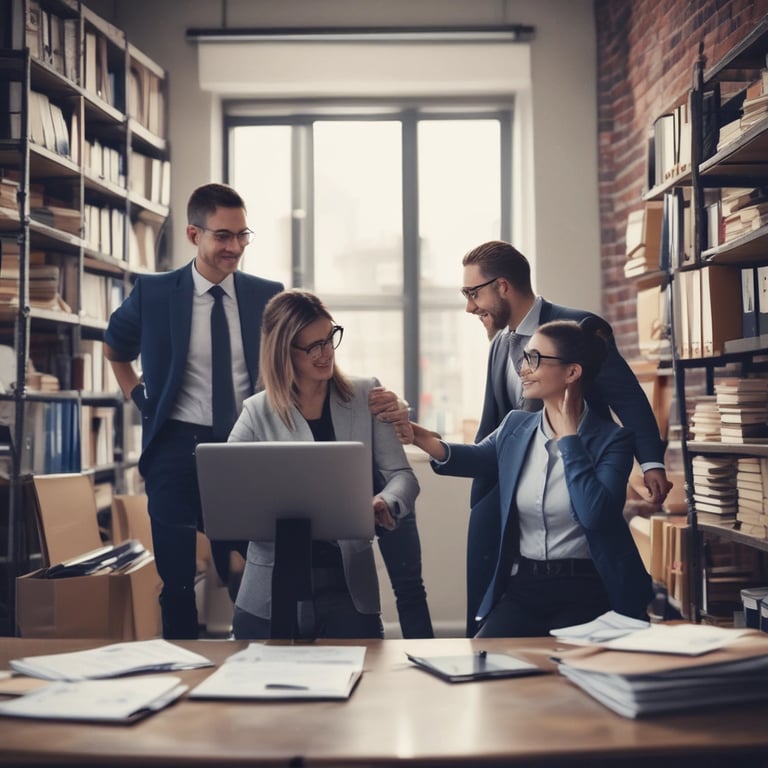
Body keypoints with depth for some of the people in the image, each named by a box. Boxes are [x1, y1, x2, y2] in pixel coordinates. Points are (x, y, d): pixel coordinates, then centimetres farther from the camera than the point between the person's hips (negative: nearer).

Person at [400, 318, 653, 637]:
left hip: (587, 590, -4)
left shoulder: (612, 439, -9)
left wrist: (568, 434, -15)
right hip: (522, 588, 4)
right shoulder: (515, 426, 6)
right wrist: (425, 440, 5)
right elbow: (478, 457, 26)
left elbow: (595, 514, -24)